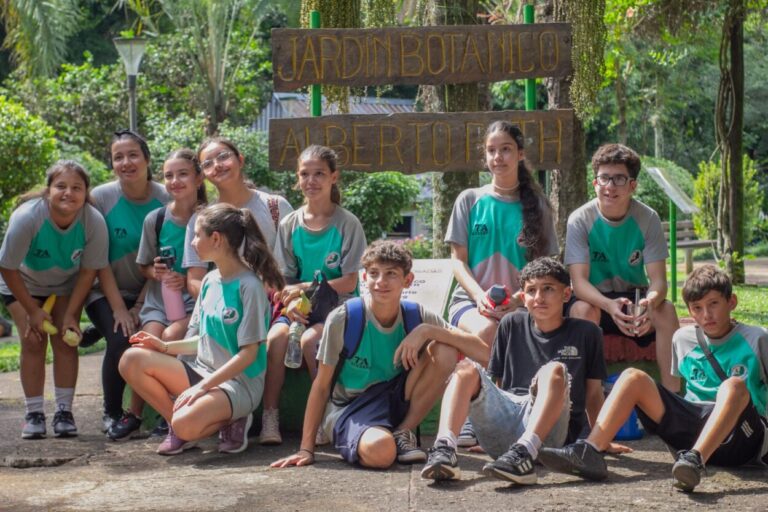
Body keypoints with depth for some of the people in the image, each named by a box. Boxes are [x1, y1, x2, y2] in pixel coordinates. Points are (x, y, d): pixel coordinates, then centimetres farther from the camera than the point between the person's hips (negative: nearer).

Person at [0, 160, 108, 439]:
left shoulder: (94, 222, -29)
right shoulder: (26, 218, -35)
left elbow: (88, 272, -15)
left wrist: (71, 314, -16)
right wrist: (33, 311, -17)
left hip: (66, 287, 1)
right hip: (23, 285, -1)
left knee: (65, 341, -10)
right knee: (33, 342, -12)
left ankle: (64, 412, 0)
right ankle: (34, 414, -3)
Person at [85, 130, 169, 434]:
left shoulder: (165, 200, -6)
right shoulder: (101, 198, -10)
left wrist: (140, 306, -10)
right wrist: (118, 308, -15)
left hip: (148, 293, 1)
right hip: (106, 292, -1)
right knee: (121, 339, -26)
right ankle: (112, 414, -3)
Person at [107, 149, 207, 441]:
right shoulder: (155, 219, 3)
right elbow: (144, 266, 13)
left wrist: (187, 280, -16)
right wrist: (156, 272, -10)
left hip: (194, 298, -2)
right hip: (158, 297, 2)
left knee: (171, 337, -29)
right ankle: (133, 414, -9)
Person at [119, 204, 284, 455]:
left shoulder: (249, 286, -15)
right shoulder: (210, 281, 9)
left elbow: (249, 353, -16)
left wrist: (203, 386, -20)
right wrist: (166, 347, 0)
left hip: (238, 382, -7)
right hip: (203, 372, 7)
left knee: (186, 424, -34)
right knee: (132, 360, -9)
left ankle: (227, 422, -3)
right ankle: (177, 421, -1)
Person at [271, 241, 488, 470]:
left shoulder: (416, 316, -6)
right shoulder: (342, 319, -15)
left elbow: (480, 350, -13)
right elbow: (321, 385, -9)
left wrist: (426, 331, -25)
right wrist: (306, 449, -12)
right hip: (348, 409, -5)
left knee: (445, 351, -17)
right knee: (380, 452, -40)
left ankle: (403, 433, -5)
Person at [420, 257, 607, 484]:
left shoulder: (585, 333, 12)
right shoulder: (512, 324, 17)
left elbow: (593, 393, 14)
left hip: (548, 432, -2)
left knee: (553, 370, -29)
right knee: (466, 369, -18)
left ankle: (523, 453, -50)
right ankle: (444, 449, -41)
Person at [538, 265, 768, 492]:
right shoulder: (683, 338, 13)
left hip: (739, 436, -4)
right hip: (691, 423, 4)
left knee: (734, 386, -36)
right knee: (633, 377, -11)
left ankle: (694, 459, -56)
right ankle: (589, 451, -31)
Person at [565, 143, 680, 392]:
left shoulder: (647, 218, -10)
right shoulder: (580, 220, -14)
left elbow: (658, 280, -14)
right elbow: (579, 281, -21)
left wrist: (651, 302, -40)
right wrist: (609, 305, -42)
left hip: (635, 298, 2)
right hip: (595, 299, -1)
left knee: (666, 309, -28)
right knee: (583, 310, -34)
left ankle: (672, 392, -23)